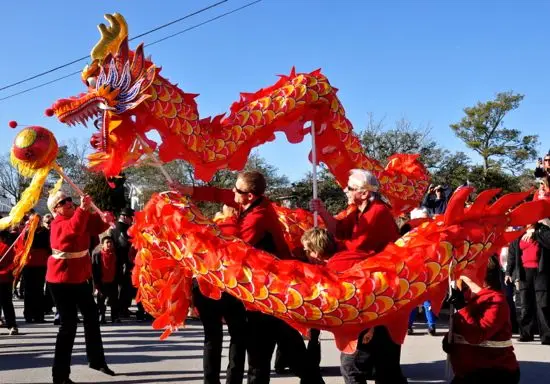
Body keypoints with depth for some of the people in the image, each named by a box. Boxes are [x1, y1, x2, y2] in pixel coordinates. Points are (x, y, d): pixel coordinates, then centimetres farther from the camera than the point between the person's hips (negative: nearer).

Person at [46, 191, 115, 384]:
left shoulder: (83, 218, 4)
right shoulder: (59, 225, -18)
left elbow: (96, 227, -3)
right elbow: (74, 228, -39)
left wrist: (105, 220, -25)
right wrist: (82, 208, -53)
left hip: (79, 277, 9)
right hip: (61, 280, -8)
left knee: (91, 316, 18)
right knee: (68, 325, -9)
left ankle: (97, 360, 34)